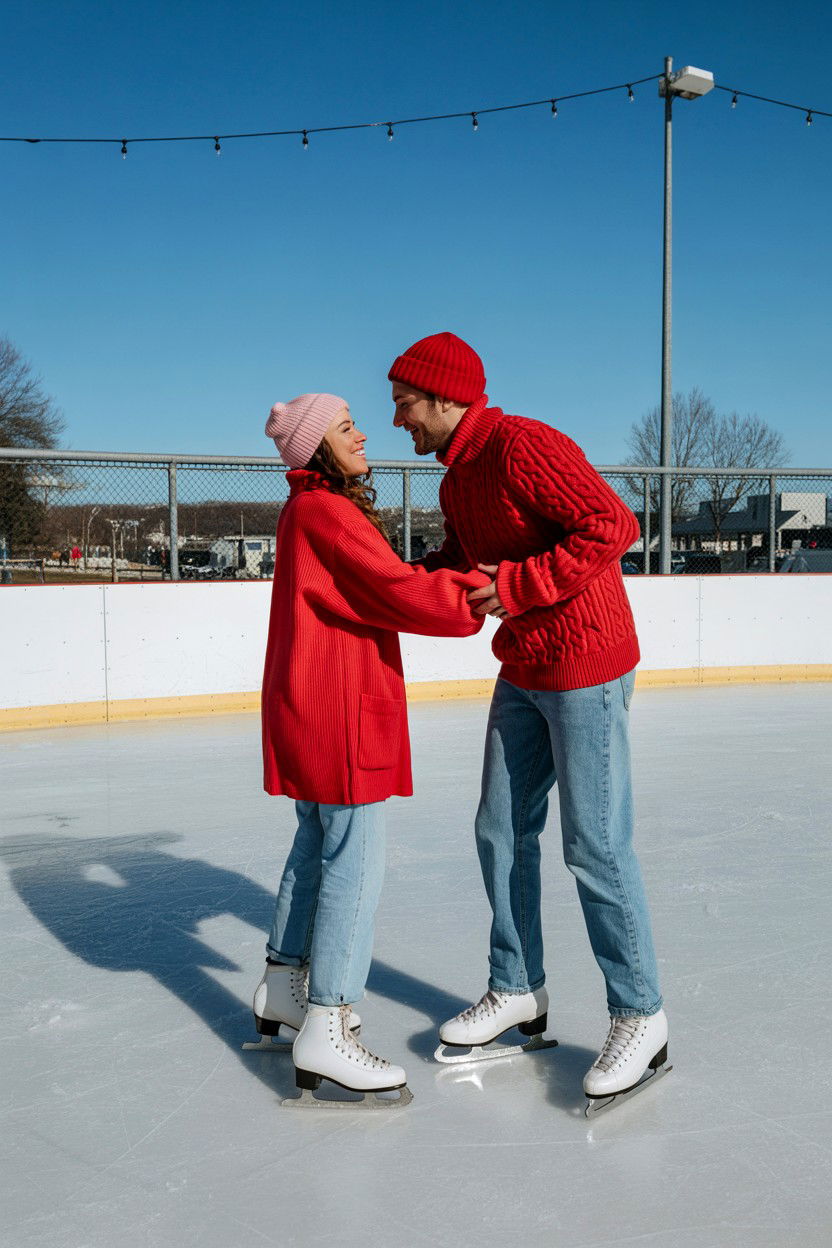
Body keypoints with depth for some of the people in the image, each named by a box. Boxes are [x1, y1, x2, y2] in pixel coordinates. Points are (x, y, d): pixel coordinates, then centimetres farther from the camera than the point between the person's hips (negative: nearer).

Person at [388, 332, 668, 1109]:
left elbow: (612, 525, -26)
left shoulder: (523, 445, -19)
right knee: (502, 832, 11)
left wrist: (518, 585, -25)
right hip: (522, 673, 9)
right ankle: (517, 991, 26)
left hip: (585, 668, -9)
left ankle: (640, 1017, 11)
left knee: (594, 845, -4)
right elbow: (456, 566, 19)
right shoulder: (458, 480, 12)